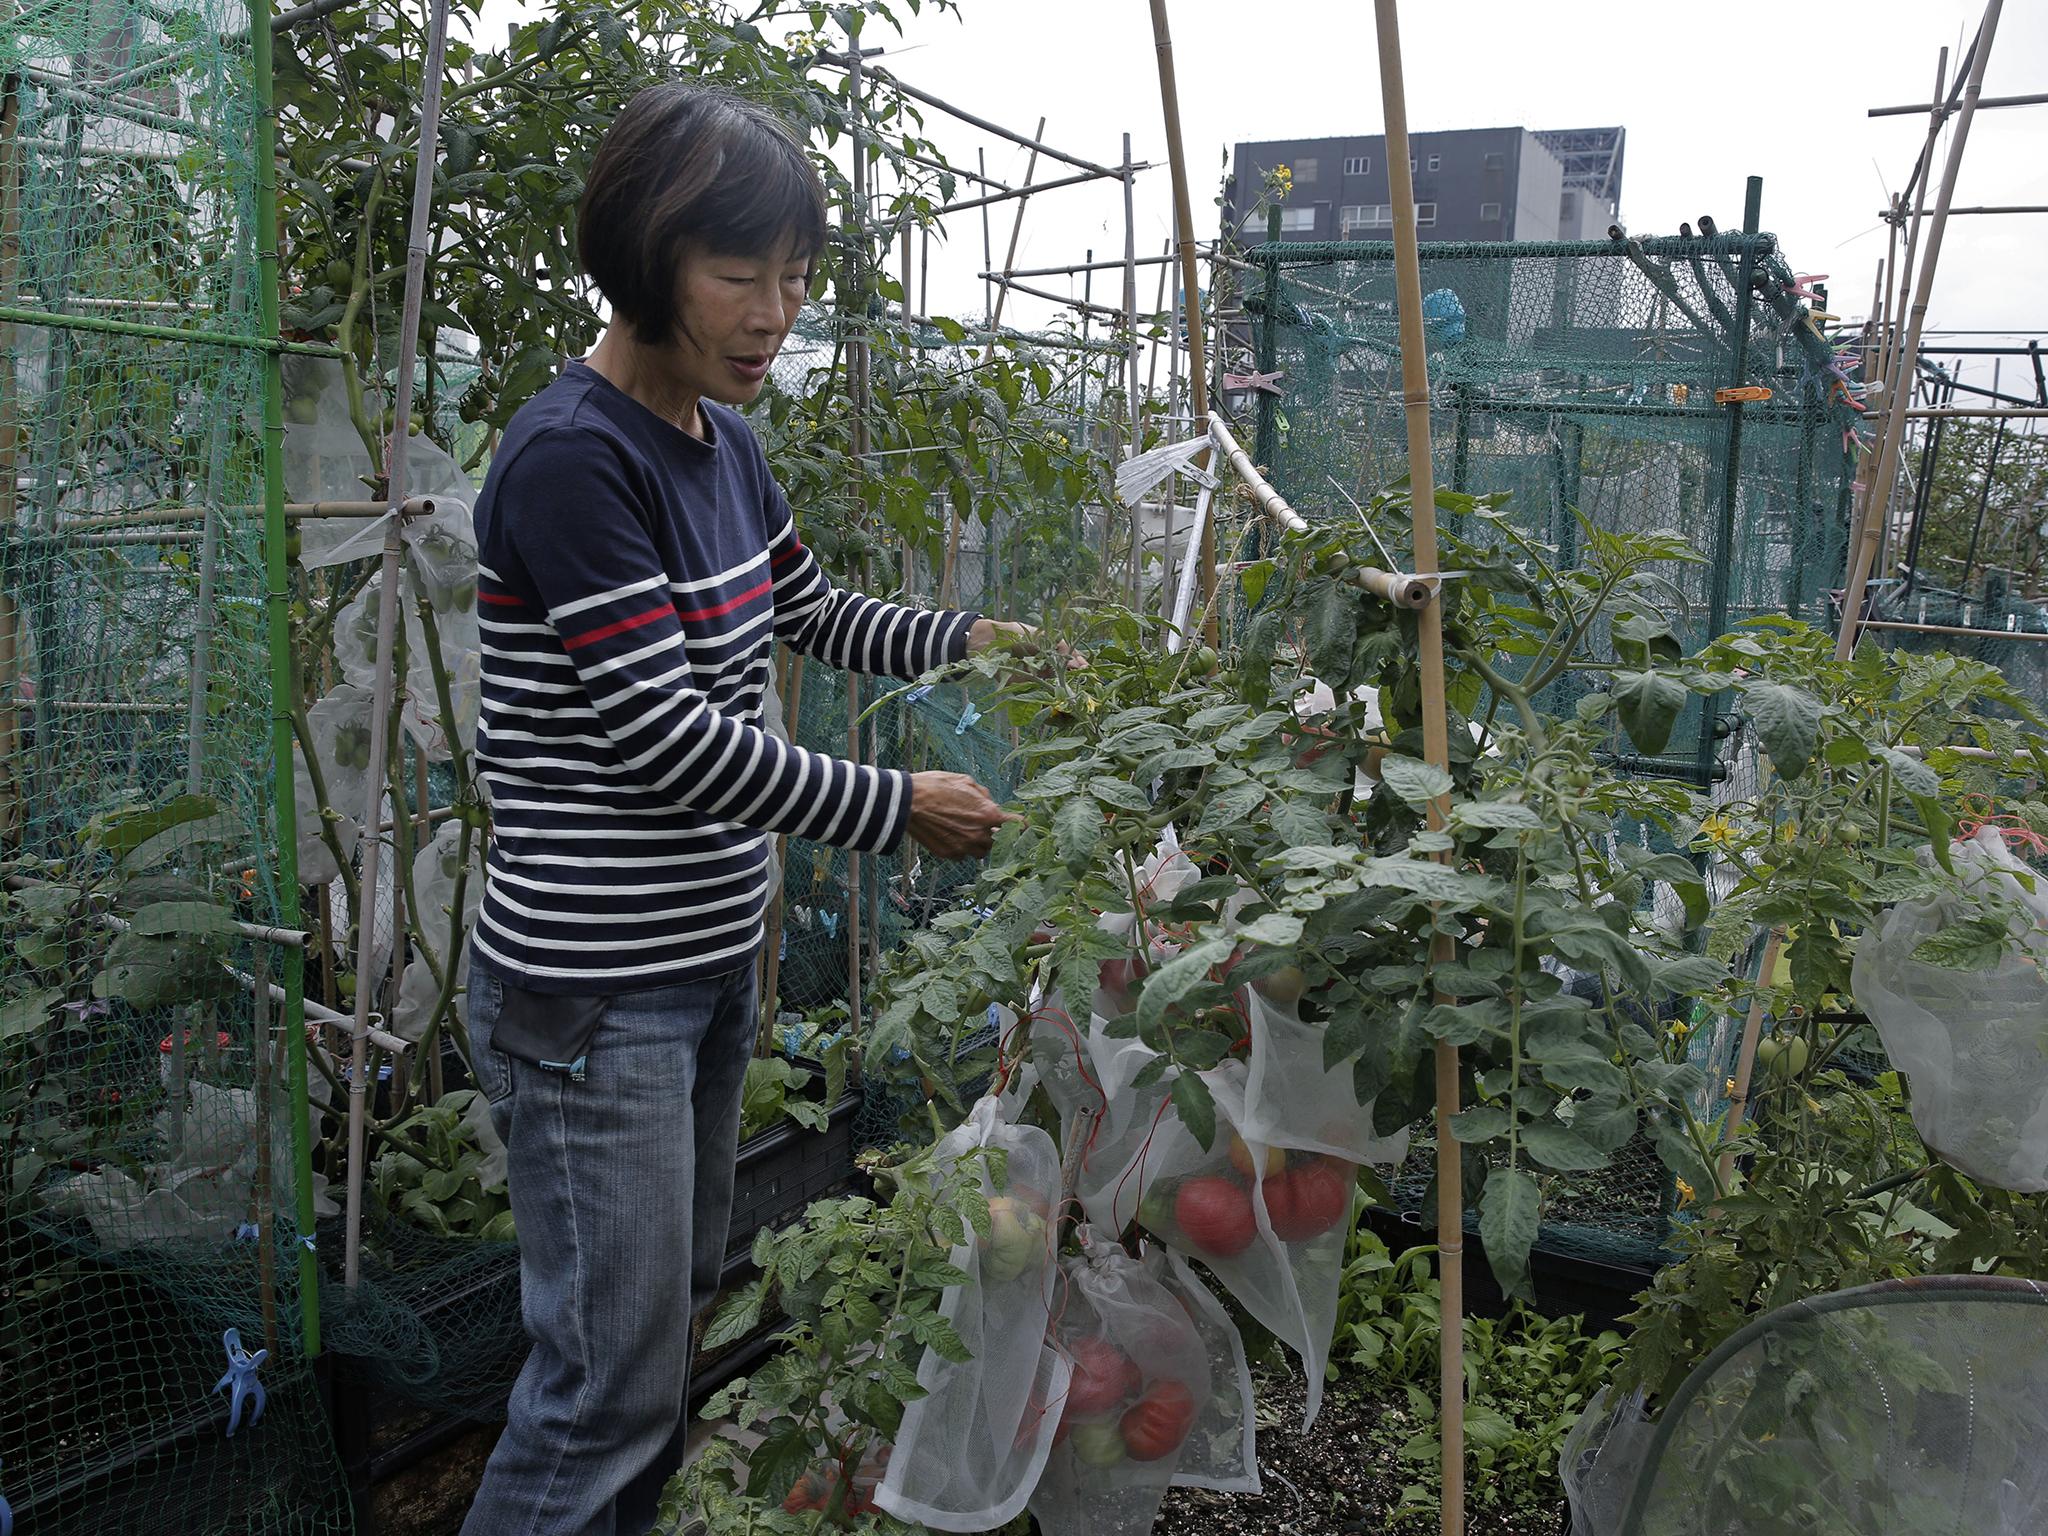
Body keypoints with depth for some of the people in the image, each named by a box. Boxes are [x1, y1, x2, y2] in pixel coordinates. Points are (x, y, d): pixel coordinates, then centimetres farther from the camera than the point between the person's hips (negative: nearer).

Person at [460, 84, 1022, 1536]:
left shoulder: (723, 442, 7)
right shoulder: (573, 456, -20)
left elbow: (816, 612, 21)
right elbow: (660, 735, -22)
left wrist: (971, 639, 6)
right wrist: (895, 806, -15)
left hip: (714, 954, 9)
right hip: (592, 993, -9)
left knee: (676, 1308, 21)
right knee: (612, 1377, 1)